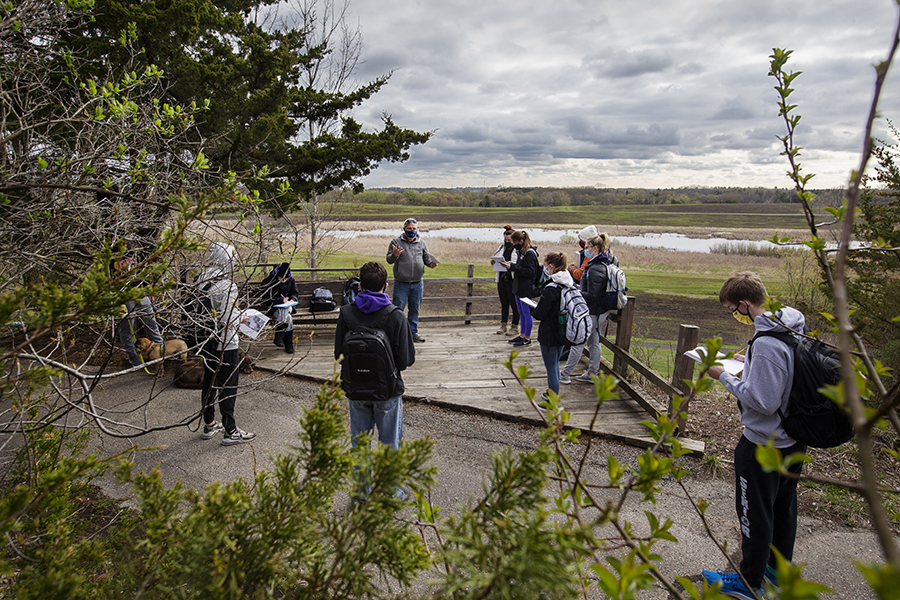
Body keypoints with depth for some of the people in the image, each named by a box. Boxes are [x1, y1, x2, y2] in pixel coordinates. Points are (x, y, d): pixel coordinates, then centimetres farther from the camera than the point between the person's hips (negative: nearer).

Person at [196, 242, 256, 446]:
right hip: (225, 344, -8)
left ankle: (209, 425, 33)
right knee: (228, 386, 2)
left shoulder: (201, 281, 2)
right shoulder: (227, 286, -22)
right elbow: (227, 319, -24)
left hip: (206, 342, 8)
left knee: (209, 382, 19)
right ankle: (230, 432, 10)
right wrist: (241, 317, -3)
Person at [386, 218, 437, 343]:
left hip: (417, 284, 4)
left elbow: (427, 257, 11)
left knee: (415, 309, 12)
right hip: (401, 284, -3)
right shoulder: (396, 242, 0)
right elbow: (389, 260, -4)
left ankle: (413, 333, 23)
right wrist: (394, 255, -26)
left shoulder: (422, 243, 11)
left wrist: (431, 263, -12)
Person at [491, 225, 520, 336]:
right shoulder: (501, 247, 15)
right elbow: (495, 257, 21)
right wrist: (493, 261, -1)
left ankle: (515, 327, 11)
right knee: (503, 303, 13)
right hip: (501, 279, 6)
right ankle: (503, 325, 22)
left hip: (513, 280, -6)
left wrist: (510, 264, -27)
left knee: (514, 303, 1)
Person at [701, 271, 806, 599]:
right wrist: (750, 365, 8)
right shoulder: (797, 328, -1)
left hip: (763, 446, -9)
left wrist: (725, 376, -19)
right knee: (784, 505, 24)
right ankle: (779, 569, 43)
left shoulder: (767, 344, -30)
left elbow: (762, 401, -28)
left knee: (755, 513, 9)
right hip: (795, 438, 9)